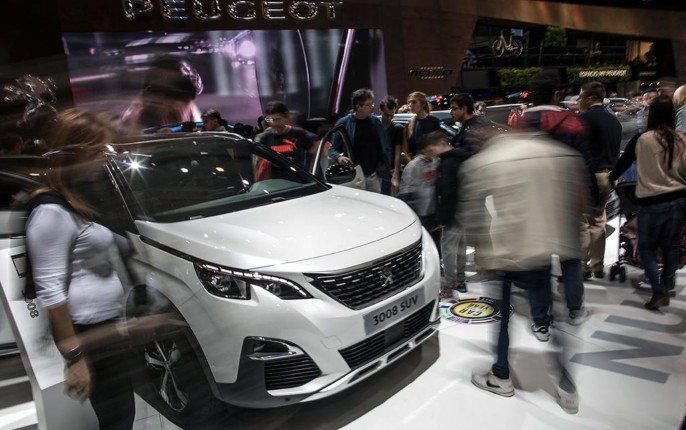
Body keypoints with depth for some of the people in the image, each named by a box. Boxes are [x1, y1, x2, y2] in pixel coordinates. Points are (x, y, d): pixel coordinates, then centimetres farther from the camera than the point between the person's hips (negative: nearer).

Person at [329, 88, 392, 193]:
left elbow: (386, 148, 13)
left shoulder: (376, 122, 8)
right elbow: (333, 149, 3)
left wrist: (380, 169, 1)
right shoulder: (343, 123, 0)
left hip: (373, 176, 3)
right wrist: (339, 157, -19)